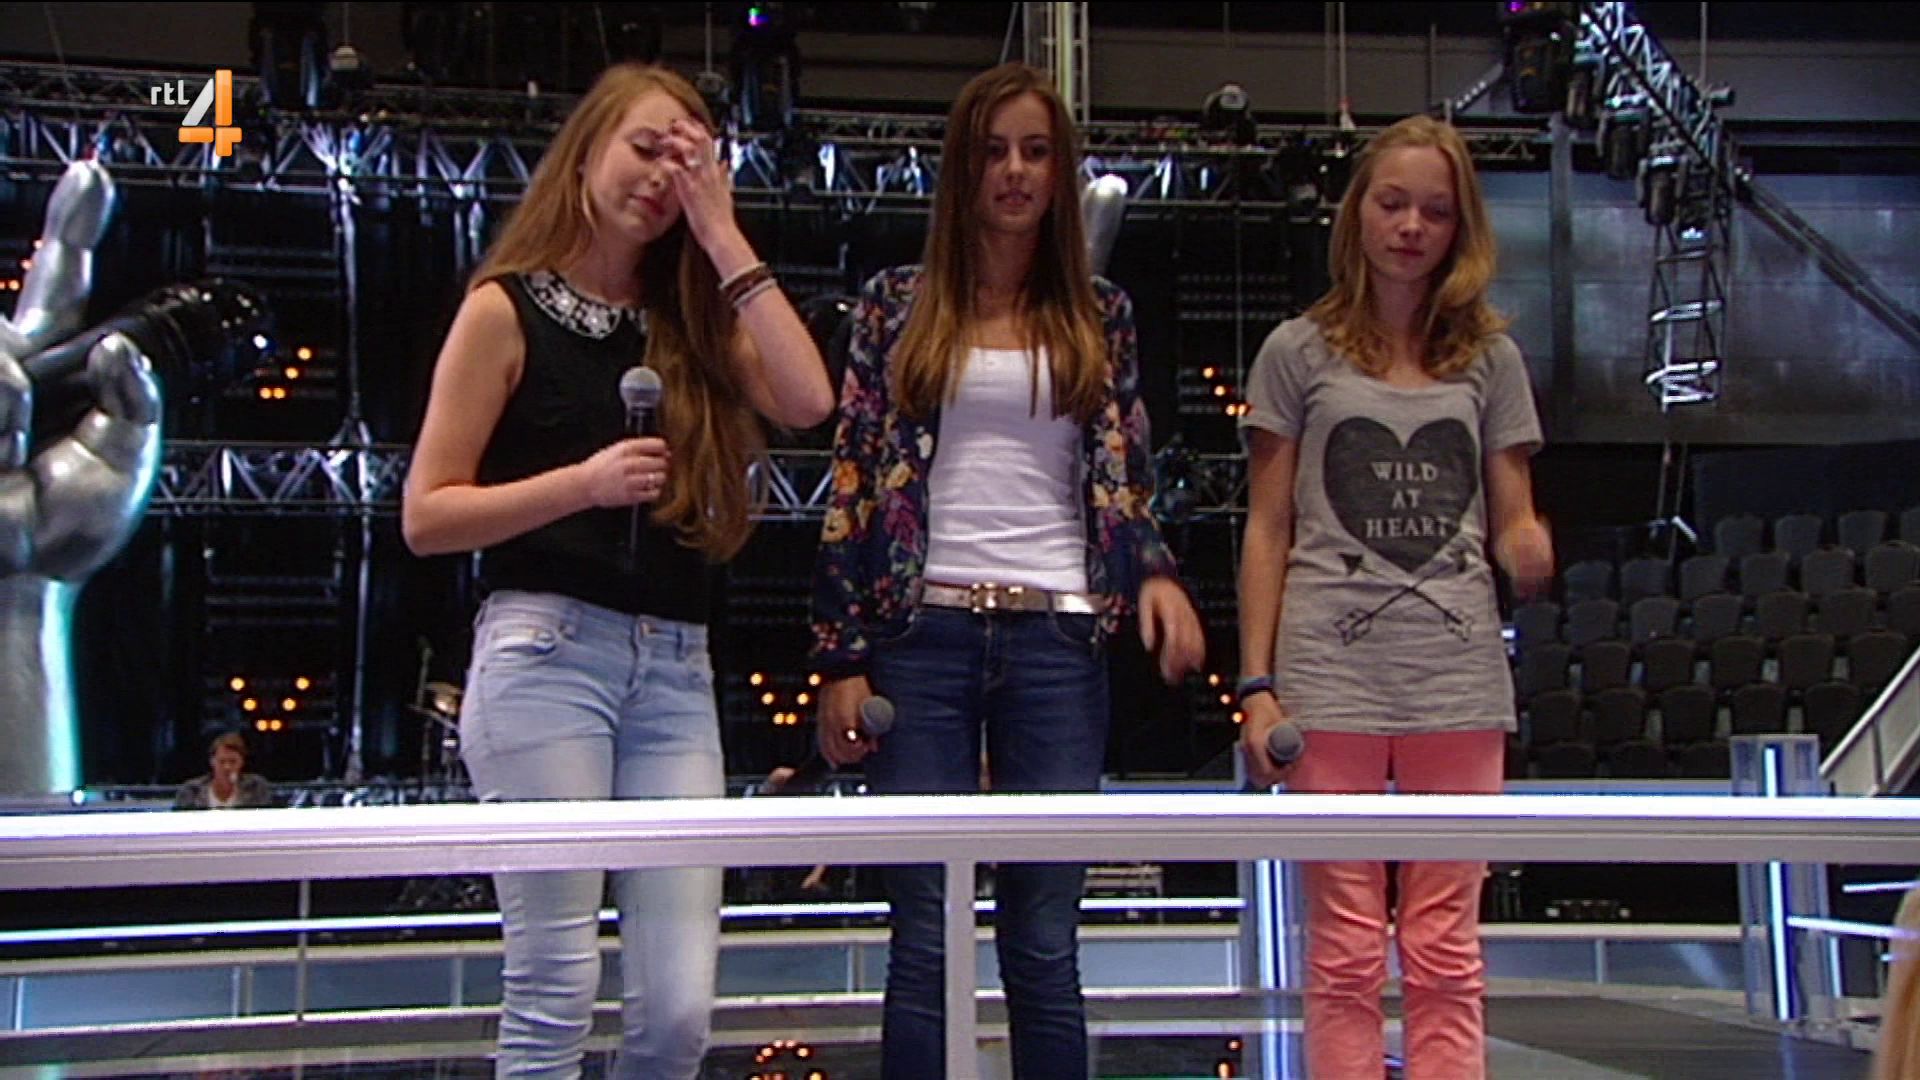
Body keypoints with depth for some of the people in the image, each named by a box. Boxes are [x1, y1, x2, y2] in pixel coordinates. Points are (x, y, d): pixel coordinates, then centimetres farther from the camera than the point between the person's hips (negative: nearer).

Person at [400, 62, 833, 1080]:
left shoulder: (690, 319, 16)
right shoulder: (507, 309, 3)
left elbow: (807, 401, -3)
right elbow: (425, 516, -1)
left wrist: (722, 239, 0)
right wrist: (583, 481, -15)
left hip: (676, 668, 4)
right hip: (546, 651, -4)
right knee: (553, 997, -3)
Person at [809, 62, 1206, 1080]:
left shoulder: (1100, 315, 11)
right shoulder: (897, 304, 7)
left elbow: (1122, 484, 12)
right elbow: (852, 487, 4)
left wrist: (1156, 575, -9)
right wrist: (841, 657, -2)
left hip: (1057, 638, 1)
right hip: (923, 633, -1)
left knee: (1044, 943, 4)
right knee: (925, 939, 1)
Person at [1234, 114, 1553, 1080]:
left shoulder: (1489, 358, 11)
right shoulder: (1300, 353, 6)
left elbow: (1514, 527, 10)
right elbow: (1267, 534, 5)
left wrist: (1531, 551, -15)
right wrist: (1256, 685, -2)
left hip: (1458, 676, 2)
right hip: (1332, 673, -1)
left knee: (1446, 956, 4)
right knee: (1346, 955, 2)